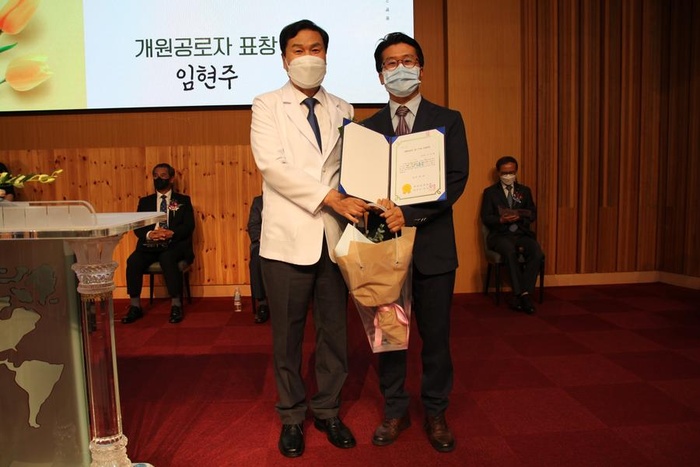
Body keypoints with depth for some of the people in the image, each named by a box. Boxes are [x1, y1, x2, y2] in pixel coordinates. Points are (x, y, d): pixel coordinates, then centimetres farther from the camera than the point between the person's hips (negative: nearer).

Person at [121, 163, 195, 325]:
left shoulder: (183, 200, 13)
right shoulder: (145, 201, 19)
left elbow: (189, 226, 0)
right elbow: (137, 227, 8)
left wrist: (171, 233, -18)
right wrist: (150, 234, -15)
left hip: (174, 244, -3)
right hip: (149, 244, 3)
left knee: (168, 258, -35)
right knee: (133, 261, -27)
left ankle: (176, 305, -27)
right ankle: (135, 306, -16)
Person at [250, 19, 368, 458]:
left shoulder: (342, 110, 13)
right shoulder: (268, 106, 3)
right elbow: (271, 165, -11)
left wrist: (358, 201, -10)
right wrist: (329, 198, -19)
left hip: (335, 237, 3)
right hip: (289, 238, -2)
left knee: (334, 329, 10)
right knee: (288, 334, 8)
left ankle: (328, 410, 30)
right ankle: (292, 417, 28)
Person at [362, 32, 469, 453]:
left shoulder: (448, 121, 3)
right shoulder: (367, 128, 9)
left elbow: (457, 180, -9)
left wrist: (409, 214, -20)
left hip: (432, 246, -1)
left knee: (436, 335, 9)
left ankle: (436, 414, 30)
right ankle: (396, 412, 30)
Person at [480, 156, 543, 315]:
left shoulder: (525, 191, 19)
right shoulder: (490, 192, 11)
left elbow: (533, 214, 11)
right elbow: (486, 218, 2)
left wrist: (519, 217, -11)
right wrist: (502, 219, -18)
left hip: (522, 233, 3)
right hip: (500, 235, -3)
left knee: (536, 252, -29)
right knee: (510, 251, -37)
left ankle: (520, 295, -24)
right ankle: (523, 294, -30)